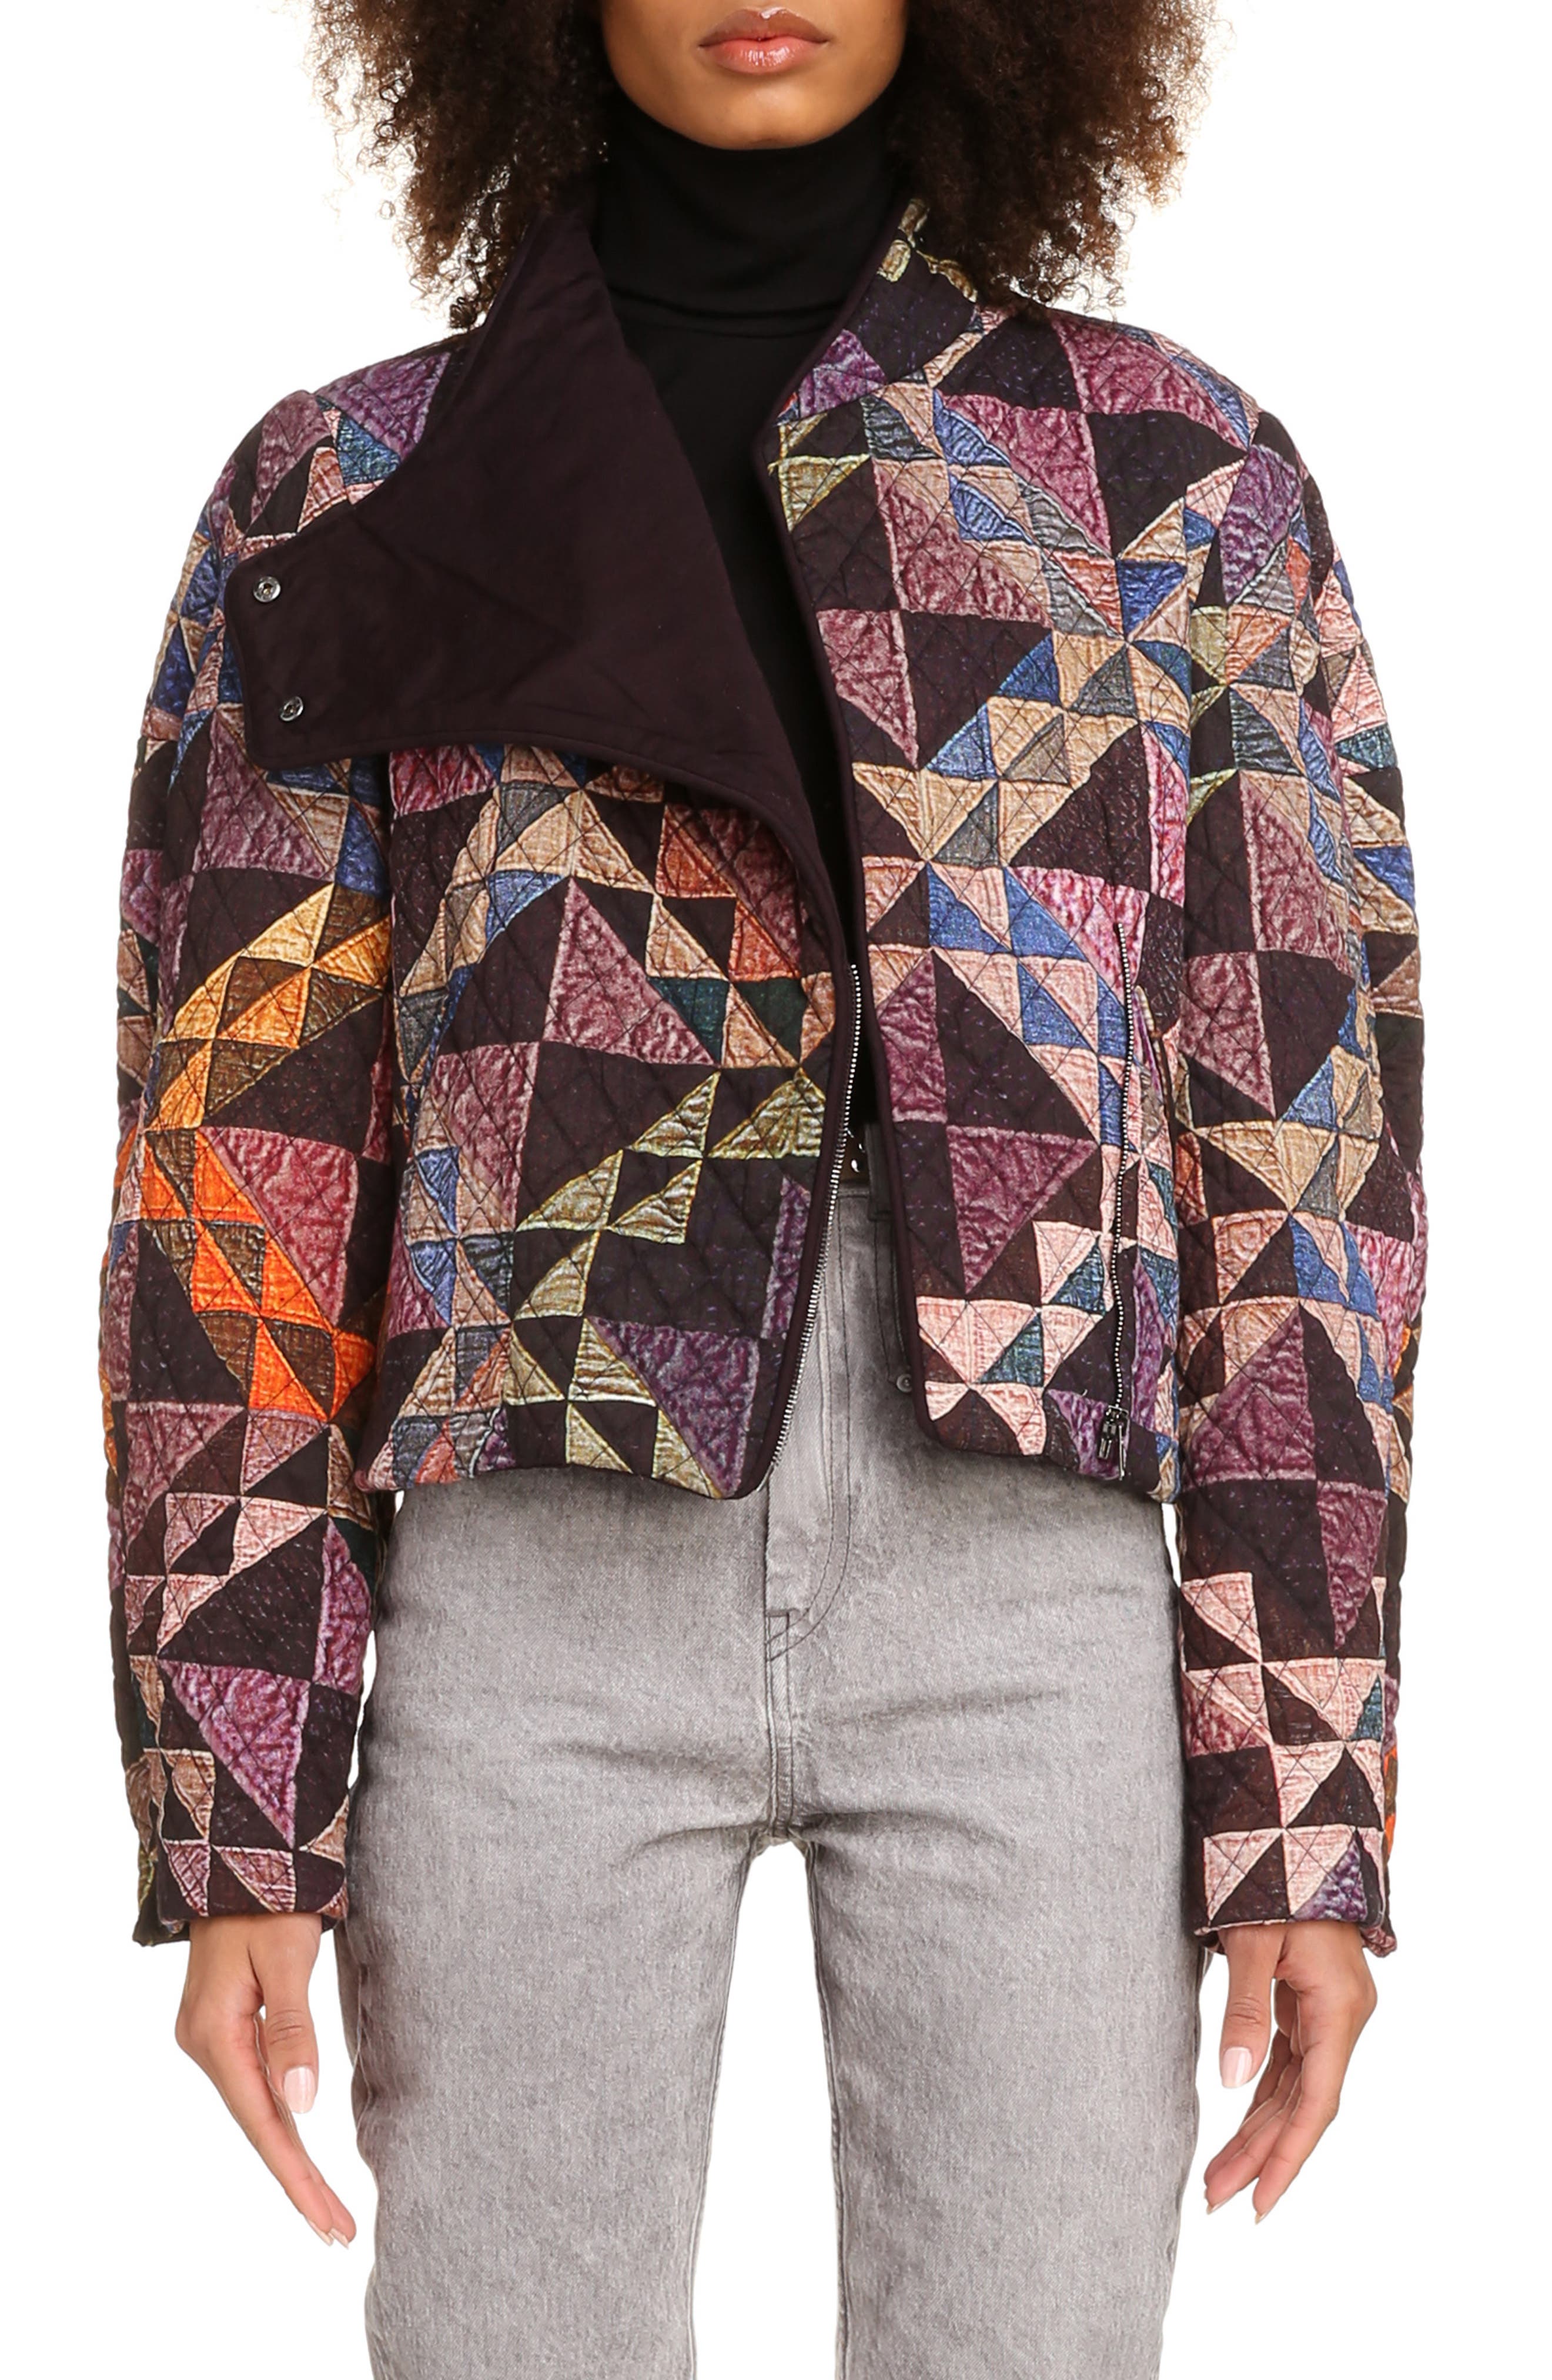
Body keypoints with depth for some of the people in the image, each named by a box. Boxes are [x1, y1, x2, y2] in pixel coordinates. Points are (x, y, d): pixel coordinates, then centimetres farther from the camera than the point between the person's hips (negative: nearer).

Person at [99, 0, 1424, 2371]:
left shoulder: (1180, 468, 7)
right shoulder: (347, 492, 7)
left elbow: (1303, 1137, 4)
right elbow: (238, 1150, 4)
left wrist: (1308, 1803, -1)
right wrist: (236, 1824, -2)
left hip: (1022, 1577, 0)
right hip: (543, 1580, 0)